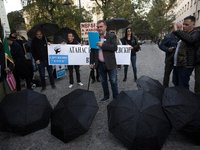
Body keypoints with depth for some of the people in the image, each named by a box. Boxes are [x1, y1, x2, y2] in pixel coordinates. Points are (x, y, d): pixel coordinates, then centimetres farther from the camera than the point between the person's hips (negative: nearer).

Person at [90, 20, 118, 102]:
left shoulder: (112, 36, -4)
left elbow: (115, 47, -17)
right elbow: (92, 50, 11)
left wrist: (102, 45, -22)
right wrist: (92, 62, 7)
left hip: (110, 64, -4)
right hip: (100, 64, 4)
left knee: (113, 82, 6)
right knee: (103, 82, 16)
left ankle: (116, 97, 21)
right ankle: (106, 96, 32)